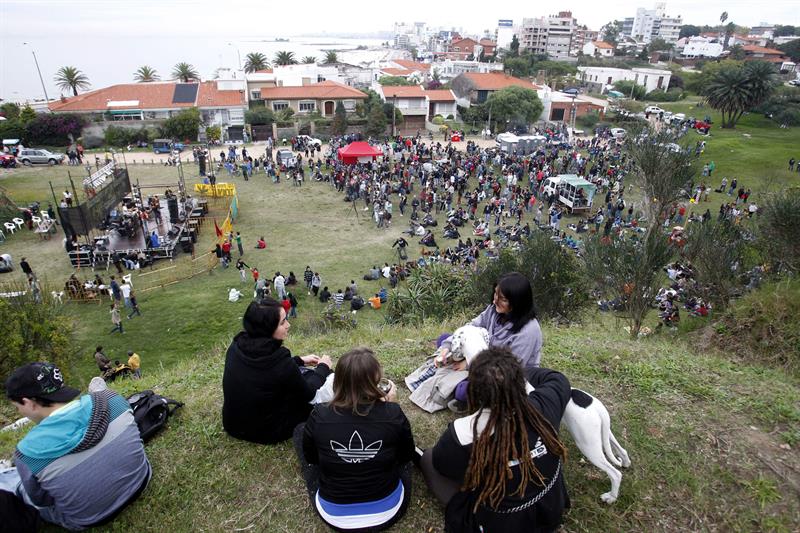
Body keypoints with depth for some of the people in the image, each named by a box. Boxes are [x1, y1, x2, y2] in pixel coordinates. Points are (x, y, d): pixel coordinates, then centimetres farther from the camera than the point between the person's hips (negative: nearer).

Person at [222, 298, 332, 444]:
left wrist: (299, 361, 15)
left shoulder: (236, 346, -13)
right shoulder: (282, 362, -31)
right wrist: (323, 367, 4)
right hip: (265, 432, -6)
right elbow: (307, 394, -12)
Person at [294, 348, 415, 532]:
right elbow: (407, 455, -1)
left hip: (334, 515, 0)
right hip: (389, 511, 1)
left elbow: (310, 458, 0)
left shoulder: (319, 416, -21)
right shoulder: (393, 414, -22)